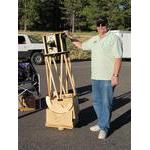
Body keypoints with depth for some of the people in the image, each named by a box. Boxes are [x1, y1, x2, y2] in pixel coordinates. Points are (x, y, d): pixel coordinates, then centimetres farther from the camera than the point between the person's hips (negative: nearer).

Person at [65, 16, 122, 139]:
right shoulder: (94, 39, 14)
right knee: (96, 101, 15)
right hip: (95, 77, 8)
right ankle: (101, 123, 29)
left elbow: (118, 58, -15)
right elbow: (81, 45, 30)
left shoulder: (114, 38, -9)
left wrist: (115, 75, -20)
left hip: (108, 78, -8)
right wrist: (70, 38, 21)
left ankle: (104, 128, 10)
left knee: (106, 103, -1)